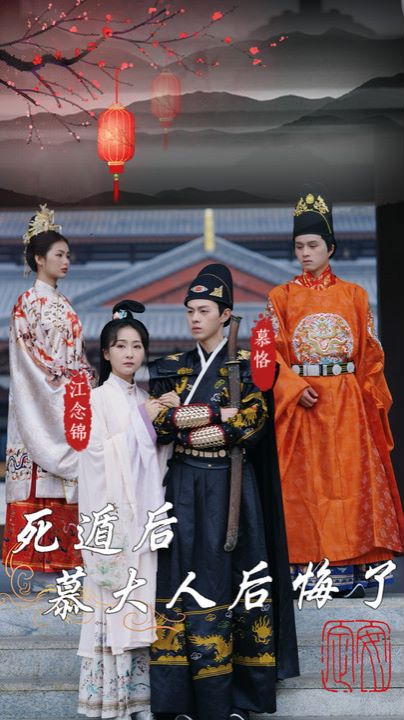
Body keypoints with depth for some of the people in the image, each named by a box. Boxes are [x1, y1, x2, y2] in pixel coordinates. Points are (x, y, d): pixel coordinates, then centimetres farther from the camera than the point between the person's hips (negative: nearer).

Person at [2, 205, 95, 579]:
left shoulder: (63, 304, 17)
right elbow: (33, 356, -10)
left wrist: (86, 380, 4)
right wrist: (63, 379, -13)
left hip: (69, 402, 7)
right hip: (40, 403, -7)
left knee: (66, 471, 5)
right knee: (40, 474, -8)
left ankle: (61, 550, 9)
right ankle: (34, 554, -3)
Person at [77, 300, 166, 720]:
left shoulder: (144, 400, 15)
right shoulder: (97, 399, -2)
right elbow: (99, 452, -11)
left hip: (142, 508, 6)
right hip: (111, 510, -6)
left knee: (140, 597, 6)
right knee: (113, 594, -6)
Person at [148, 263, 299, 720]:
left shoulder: (244, 366, 3)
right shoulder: (174, 369, 12)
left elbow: (254, 421, -11)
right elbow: (156, 425, 1)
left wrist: (182, 413, -12)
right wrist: (217, 414, -12)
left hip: (227, 486, -3)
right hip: (182, 487, 3)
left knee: (225, 578, -3)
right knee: (182, 579, 0)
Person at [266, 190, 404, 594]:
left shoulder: (353, 295, 9)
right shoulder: (282, 297, 7)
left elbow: (370, 353, 7)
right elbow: (273, 352, 1)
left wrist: (371, 402, -3)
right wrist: (296, 388, -13)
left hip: (347, 404, 1)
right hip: (301, 401, 0)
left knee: (349, 477, -3)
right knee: (304, 481, -1)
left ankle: (349, 568, 2)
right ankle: (306, 568, 3)